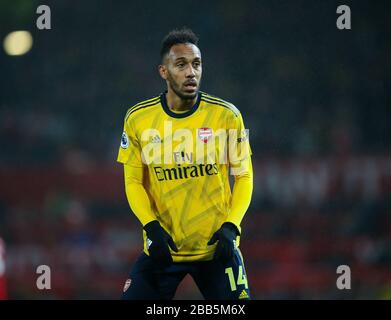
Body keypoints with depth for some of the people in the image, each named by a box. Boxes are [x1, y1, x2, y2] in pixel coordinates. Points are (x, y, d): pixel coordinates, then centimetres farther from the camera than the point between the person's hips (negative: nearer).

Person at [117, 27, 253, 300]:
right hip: (162, 247, 1)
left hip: (217, 247, -1)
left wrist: (231, 226, -11)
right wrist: (151, 226, -12)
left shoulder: (227, 115, -4)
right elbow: (133, 181, 4)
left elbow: (244, 175, 2)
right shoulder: (138, 119, -2)